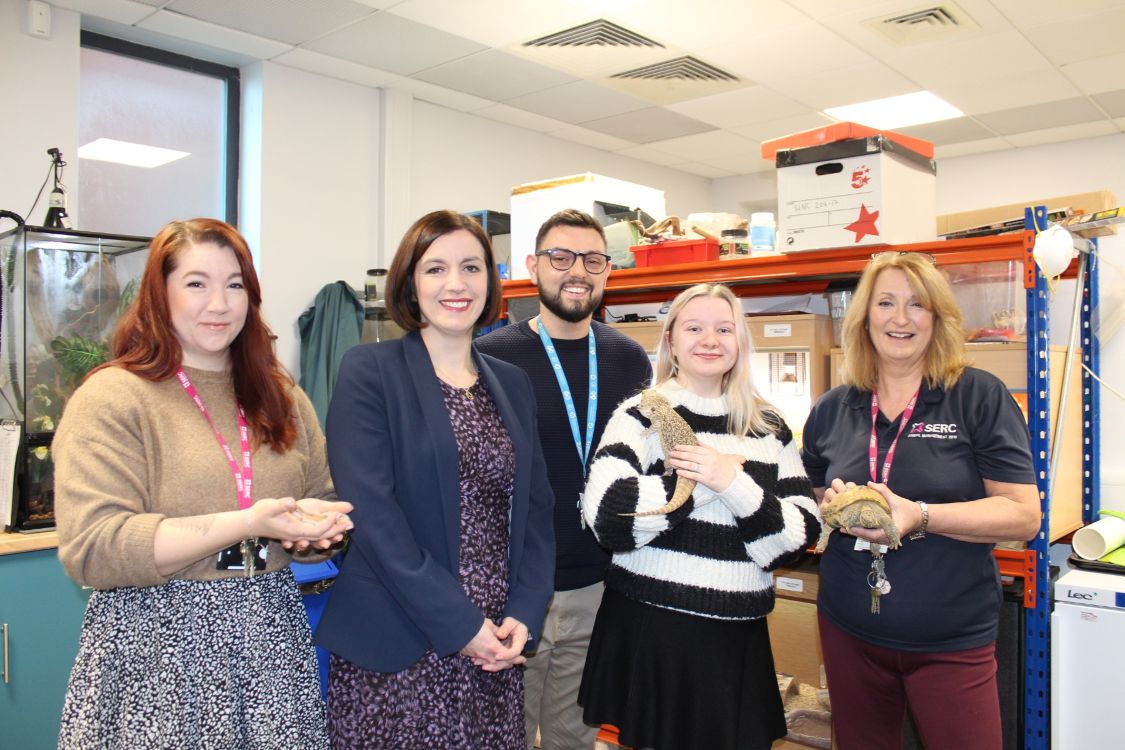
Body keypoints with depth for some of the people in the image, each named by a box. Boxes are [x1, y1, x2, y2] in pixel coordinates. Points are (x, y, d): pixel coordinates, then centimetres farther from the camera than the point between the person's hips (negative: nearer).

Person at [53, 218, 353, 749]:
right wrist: (245, 524, -22)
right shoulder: (111, 398, -7)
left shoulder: (280, 398, 10)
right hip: (158, 650, -4)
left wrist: (316, 522, -10)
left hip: (269, 644, 5)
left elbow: (326, 503, 14)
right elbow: (90, 549, -16)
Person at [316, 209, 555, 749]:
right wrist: (458, 624, -15)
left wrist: (524, 616, -5)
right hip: (397, 651, -4)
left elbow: (535, 509, 8)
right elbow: (372, 512, -14)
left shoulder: (513, 385, 9)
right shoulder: (370, 371, -6)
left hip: (496, 645, 5)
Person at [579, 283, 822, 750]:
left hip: (738, 635, 4)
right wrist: (704, 483, -17)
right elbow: (608, 518, -19)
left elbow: (803, 534, -2)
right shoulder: (642, 416, -5)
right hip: (650, 629, -3)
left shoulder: (769, 427, 6)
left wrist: (733, 484, -16)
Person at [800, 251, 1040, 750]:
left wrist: (919, 516, -23)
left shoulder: (979, 397, -5)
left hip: (953, 642, -3)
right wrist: (831, 507, -9)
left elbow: (1024, 515, -10)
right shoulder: (831, 410, 5)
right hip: (850, 635, 3)